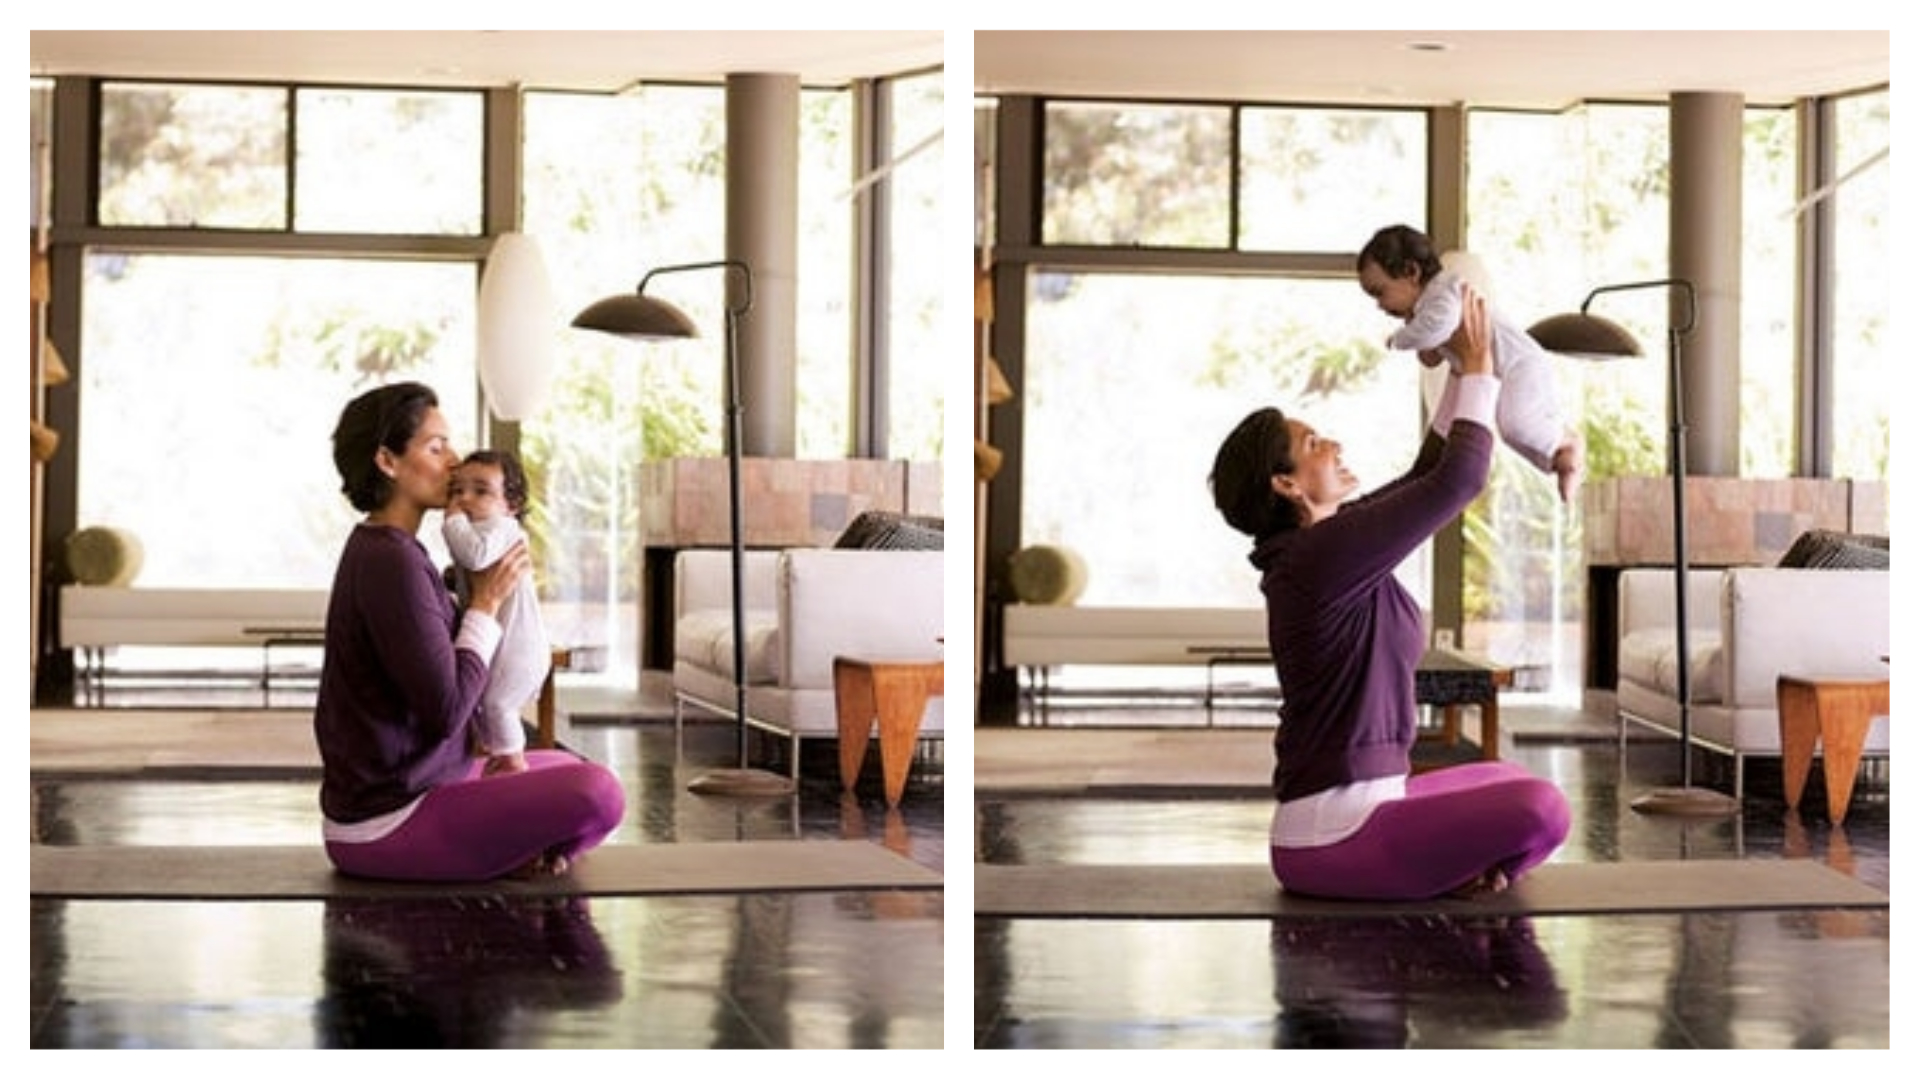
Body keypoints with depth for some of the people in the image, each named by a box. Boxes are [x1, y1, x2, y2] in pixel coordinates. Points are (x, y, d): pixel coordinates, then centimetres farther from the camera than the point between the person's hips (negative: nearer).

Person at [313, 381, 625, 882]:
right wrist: (486, 603, -11)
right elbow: (446, 712, -22)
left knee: (566, 768, 28)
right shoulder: (392, 562, -19)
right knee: (598, 795, -24)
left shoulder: (378, 549, 13)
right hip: (385, 826, -11)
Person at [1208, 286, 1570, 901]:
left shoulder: (1312, 546, 11)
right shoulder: (1324, 555, -17)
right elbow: (1459, 480, -16)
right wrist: (1477, 370, -5)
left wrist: (1466, 374, 17)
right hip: (1331, 841, -10)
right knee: (1539, 812, -24)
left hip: (1357, 800, 10)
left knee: (1509, 784, 28)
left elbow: (1427, 480, 20)